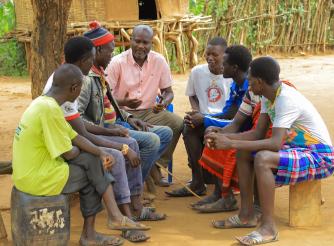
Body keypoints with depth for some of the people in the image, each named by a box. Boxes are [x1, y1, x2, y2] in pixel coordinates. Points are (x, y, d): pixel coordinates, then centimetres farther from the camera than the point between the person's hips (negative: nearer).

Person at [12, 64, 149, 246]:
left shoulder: (44, 103, 8)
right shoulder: (50, 110, -22)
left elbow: (75, 137, 10)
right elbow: (68, 153, -18)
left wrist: (101, 153, -2)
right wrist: (79, 152, 5)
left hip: (28, 172, 9)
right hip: (37, 179, -9)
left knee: (93, 160, 10)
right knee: (91, 176, 3)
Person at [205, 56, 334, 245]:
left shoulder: (287, 100, -25)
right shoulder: (269, 96, 4)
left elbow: (275, 143, -33)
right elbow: (258, 134, 5)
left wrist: (231, 143, -30)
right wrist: (222, 137, -6)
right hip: (297, 149, 10)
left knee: (262, 158, -31)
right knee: (244, 152, 7)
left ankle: (269, 227, -23)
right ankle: (247, 215, 7)